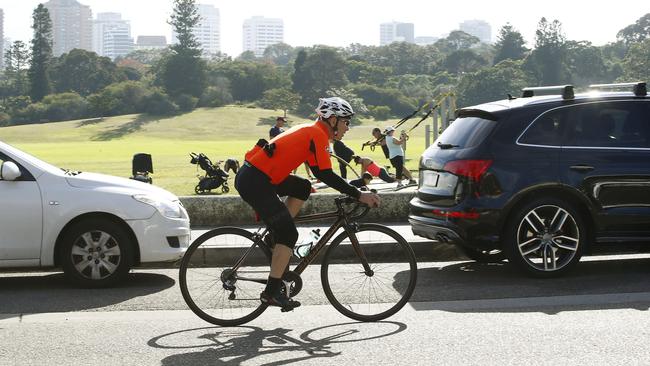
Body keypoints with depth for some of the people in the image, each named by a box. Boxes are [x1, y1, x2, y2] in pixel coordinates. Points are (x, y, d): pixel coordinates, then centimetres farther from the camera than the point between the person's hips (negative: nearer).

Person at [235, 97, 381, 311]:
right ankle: (272, 292, -3)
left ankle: (276, 239, 15)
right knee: (289, 234, -7)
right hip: (254, 182, -9)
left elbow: (318, 171, 29)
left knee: (303, 188, 18)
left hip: (256, 176, 9)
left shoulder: (310, 131, 20)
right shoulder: (317, 135, -9)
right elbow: (326, 175, -16)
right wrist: (359, 195, -14)